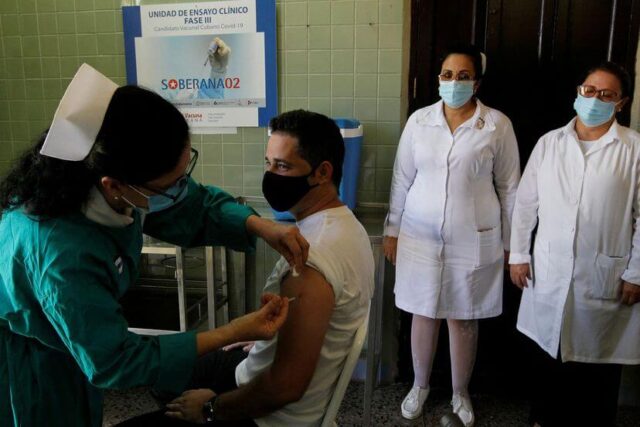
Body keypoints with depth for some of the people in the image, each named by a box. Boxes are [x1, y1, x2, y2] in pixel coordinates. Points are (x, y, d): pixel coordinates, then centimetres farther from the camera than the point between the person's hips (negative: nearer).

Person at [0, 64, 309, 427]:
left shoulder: (116, 172, -24)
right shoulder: (61, 254, -43)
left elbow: (197, 204, -7)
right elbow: (113, 362, -31)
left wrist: (261, 226, -25)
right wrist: (231, 334, -32)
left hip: (71, 332, 7)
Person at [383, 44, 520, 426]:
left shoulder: (498, 125, -5)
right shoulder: (419, 120, 0)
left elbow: (509, 187, 0)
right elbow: (402, 179, 5)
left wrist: (509, 243, 2)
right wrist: (392, 230, 6)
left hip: (473, 240, -1)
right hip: (421, 236, 2)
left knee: (464, 319, 11)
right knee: (424, 313, 13)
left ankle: (461, 393, 33)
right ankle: (420, 386, 35)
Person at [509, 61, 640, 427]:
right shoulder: (549, 142, 3)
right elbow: (526, 202, 6)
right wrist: (518, 255, 4)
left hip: (605, 274, -2)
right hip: (550, 269, 2)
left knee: (599, 357, 10)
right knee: (550, 349, 16)